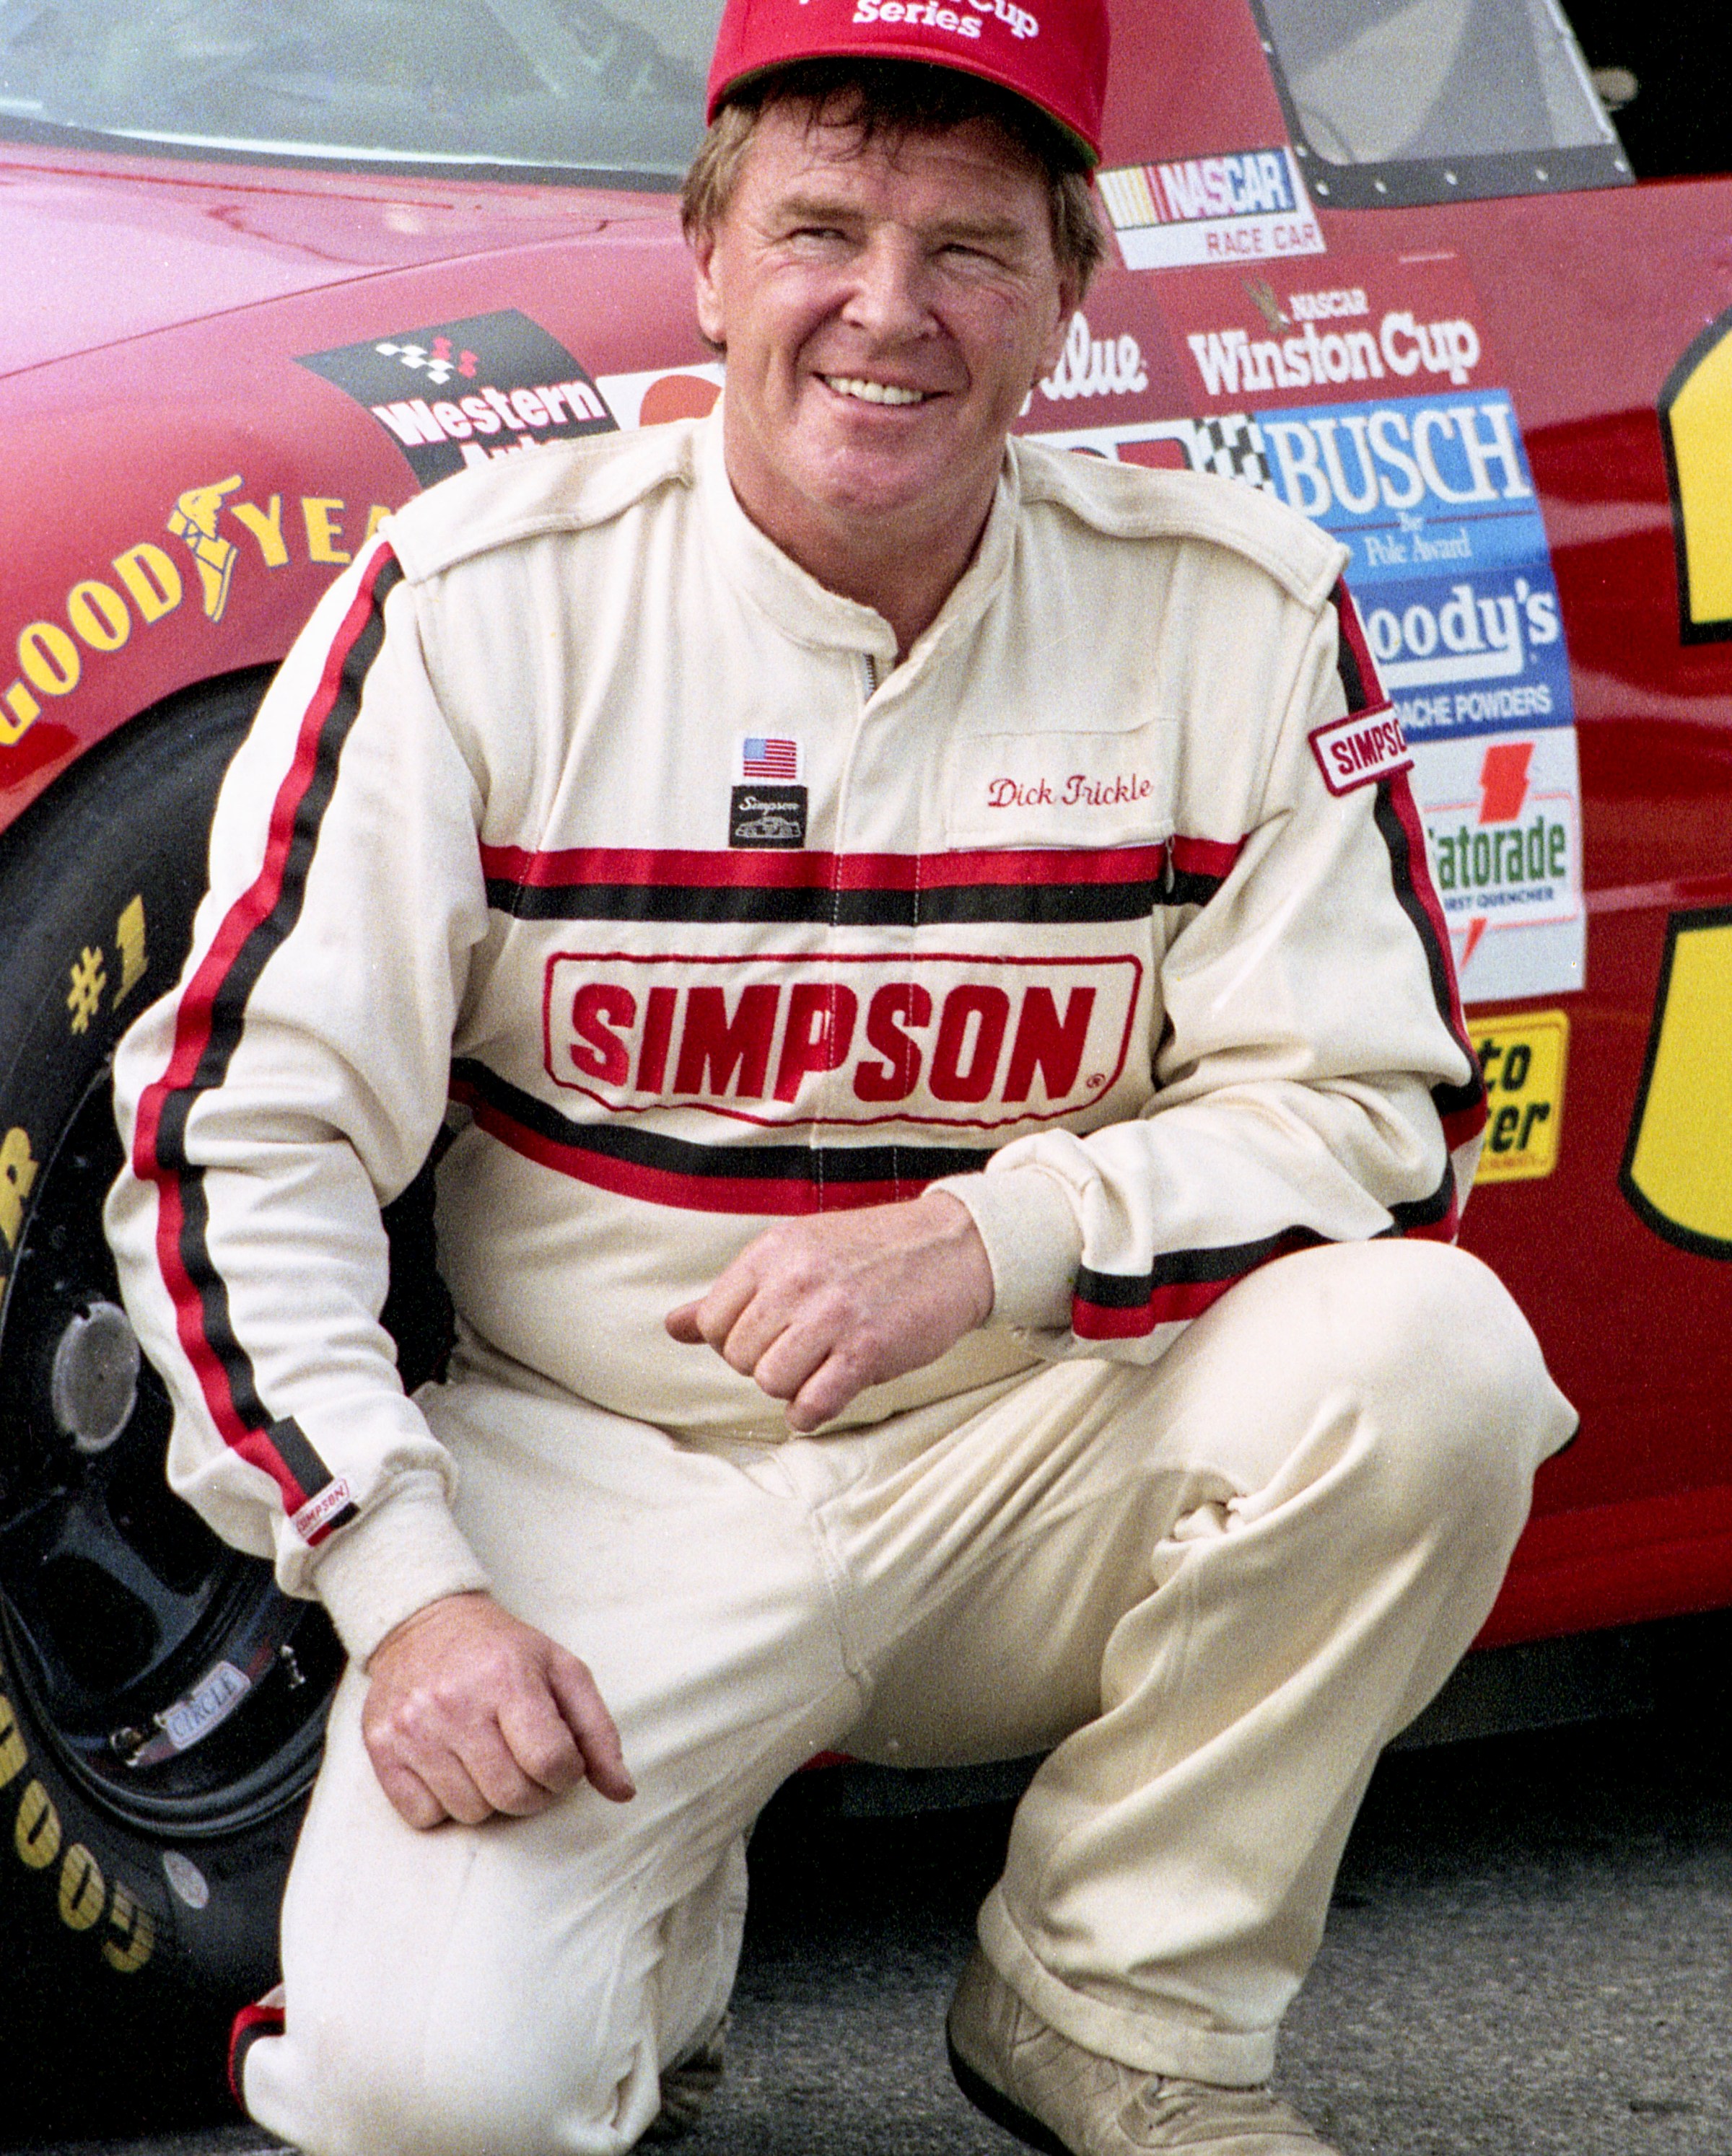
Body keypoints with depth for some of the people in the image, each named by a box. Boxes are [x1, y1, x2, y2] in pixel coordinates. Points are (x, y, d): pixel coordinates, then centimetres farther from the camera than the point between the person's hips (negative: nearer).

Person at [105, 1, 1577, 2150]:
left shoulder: (1236, 617, -4)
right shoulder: (485, 599, -9)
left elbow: (1385, 1111, -4)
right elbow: (232, 1129, -9)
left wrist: (997, 1236, -21)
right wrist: (409, 1586, -19)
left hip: (1047, 1466, 2)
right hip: (603, 1486, -2)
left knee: (1427, 1356, -27)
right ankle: (665, 1914, 12)